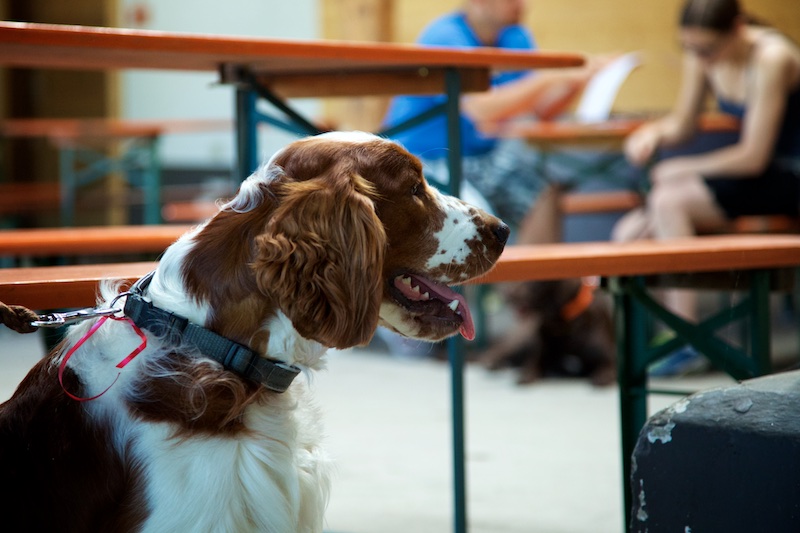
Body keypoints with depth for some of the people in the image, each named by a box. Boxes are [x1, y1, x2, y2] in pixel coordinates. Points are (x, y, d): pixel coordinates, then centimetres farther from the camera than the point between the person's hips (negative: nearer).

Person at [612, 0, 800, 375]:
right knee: (629, 233, -10)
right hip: (751, 175, 8)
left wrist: (680, 170, -12)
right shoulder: (702, 56, 0)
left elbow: (752, 157, -21)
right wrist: (654, 132, -12)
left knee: (668, 200, -27)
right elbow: (682, 124, 12)